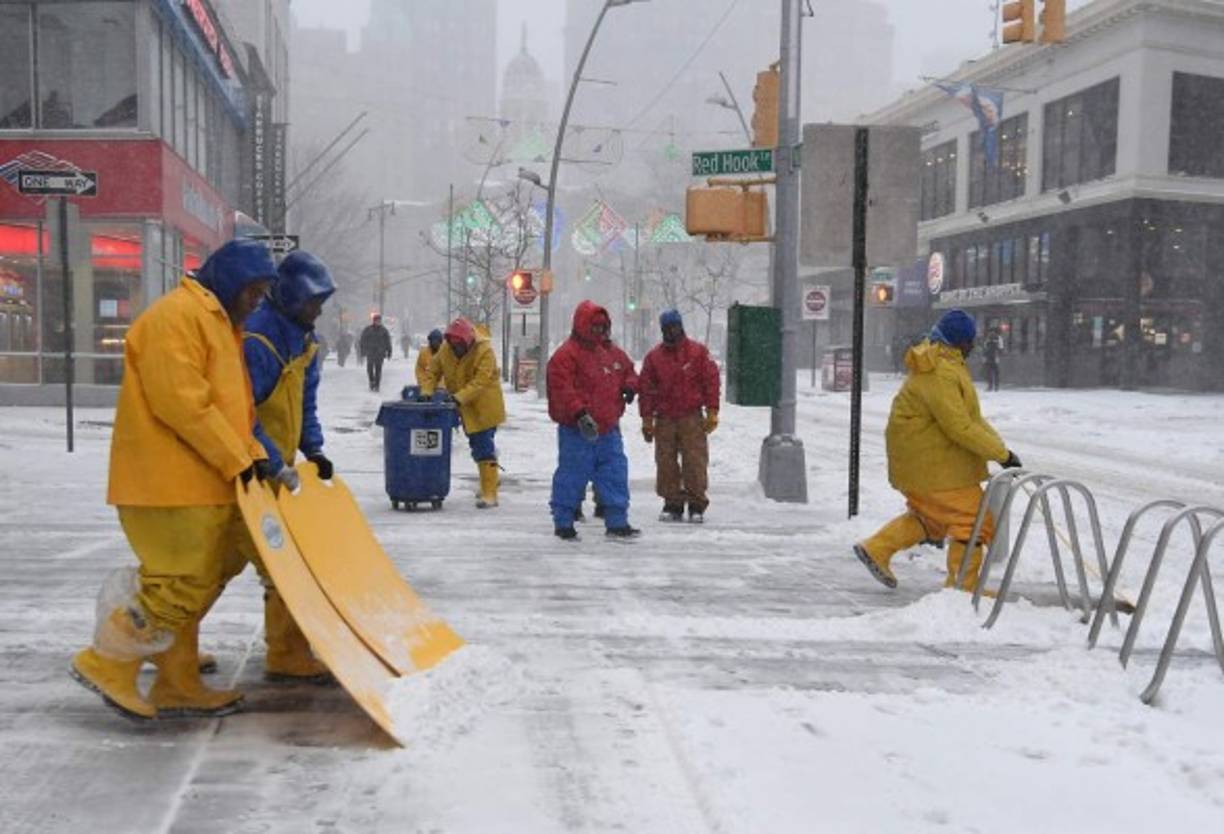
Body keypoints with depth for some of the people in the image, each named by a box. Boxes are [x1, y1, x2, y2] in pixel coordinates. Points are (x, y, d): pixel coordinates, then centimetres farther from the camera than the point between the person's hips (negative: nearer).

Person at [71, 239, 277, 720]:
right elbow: (180, 402, -22)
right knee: (182, 587, -9)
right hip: (170, 483, -11)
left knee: (190, 588, 13)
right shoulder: (178, 315, -12)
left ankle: (178, 687, 22)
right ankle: (106, 664, 6)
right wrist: (238, 461, -18)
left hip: (201, 483, 11)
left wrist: (253, 455, 5)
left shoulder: (220, 324, 21)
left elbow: (232, 407, 20)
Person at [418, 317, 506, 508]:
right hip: (466, 408, 7)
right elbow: (431, 371, 4)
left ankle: (490, 493, -9)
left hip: (484, 408, -7)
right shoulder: (445, 349, -2)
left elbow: (480, 382, -29)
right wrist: (427, 391, -13)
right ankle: (491, 481, 39)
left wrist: (459, 397, -36)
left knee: (484, 447, -12)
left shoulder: (484, 351, -21)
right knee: (476, 446, 19)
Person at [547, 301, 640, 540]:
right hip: (577, 430, -7)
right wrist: (579, 413, -28)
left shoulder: (613, 352, 13)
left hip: (608, 428, 7)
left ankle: (617, 523, 16)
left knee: (615, 474, 8)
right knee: (572, 476, 1)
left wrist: (630, 385, 2)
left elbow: (629, 371, 26)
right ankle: (563, 523, 14)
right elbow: (562, 388, -18)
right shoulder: (566, 354, -10)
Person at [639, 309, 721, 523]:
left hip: (692, 418, -2)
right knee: (666, 463, 3)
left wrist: (712, 412, -3)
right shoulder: (654, 357, 8)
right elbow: (646, 389, 9)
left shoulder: (698, 352, 2)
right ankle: (672, 504, 13)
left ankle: (697, 505, 4)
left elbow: (711, 381, 2)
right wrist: (647, 420, 6)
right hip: (664, 419, 2)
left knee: (695, 462, -4)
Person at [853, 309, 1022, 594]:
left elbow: (969, 415, 15)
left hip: (925, 457, 11)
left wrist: (998, 444, 6)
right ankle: (963, 587, 7)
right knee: (972, 520, -2)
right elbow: (959, 427, -27)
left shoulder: (949, 364, 11)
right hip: (931, 461, -11)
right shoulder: (939, 373, -24)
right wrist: (1002, 453, -21)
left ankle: (876, 549, 24)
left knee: (931, 515, 23)